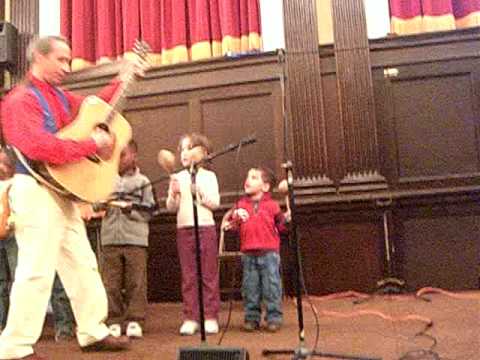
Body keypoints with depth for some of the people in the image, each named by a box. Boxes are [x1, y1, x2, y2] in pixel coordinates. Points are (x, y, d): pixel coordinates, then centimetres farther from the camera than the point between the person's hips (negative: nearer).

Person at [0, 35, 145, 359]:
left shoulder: (60, 97, 16)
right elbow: (39, 147, -27)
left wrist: (123, 78, 22)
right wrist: (93, 144, -21)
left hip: (62, 190, 10)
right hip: (37, 191, -9)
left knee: (83, 265, 12)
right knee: (37, 271, -10)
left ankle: (93, 332, 23)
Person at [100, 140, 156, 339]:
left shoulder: (142, 182, 7)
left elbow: (148, 212, 3)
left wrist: (132, 209, -13)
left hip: (135, 239, -2)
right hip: (110, 238, 2)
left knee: (136, 283, -1)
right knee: (111, 283, 3)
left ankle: (135, 321, 7)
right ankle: (114, 321, 12)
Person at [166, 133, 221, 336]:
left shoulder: (208, 176, 4)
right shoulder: (178, 178, 10)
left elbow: (215, 203, -3)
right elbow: (171, 207, 8)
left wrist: (199, 191, -13)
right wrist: (174, 194, -11)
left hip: (205, 227, -2)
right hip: (184, 228, 2)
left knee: (209, 275, 0)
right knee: (188, 276, 3)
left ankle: (210, 317, 6)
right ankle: (190, 318, 8)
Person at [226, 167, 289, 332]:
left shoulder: (272, 205, 2)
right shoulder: (240, 205, 9)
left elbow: (281, 226, 6)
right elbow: (232, 226, 10)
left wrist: (286, 219, -14)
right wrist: (236, 219, -10)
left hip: (269, 252, -3)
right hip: (248, 254, 3)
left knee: (271, 286, 0)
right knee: (250, 288, 8)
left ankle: (274, 317, 10)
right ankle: (252, 318, 18)